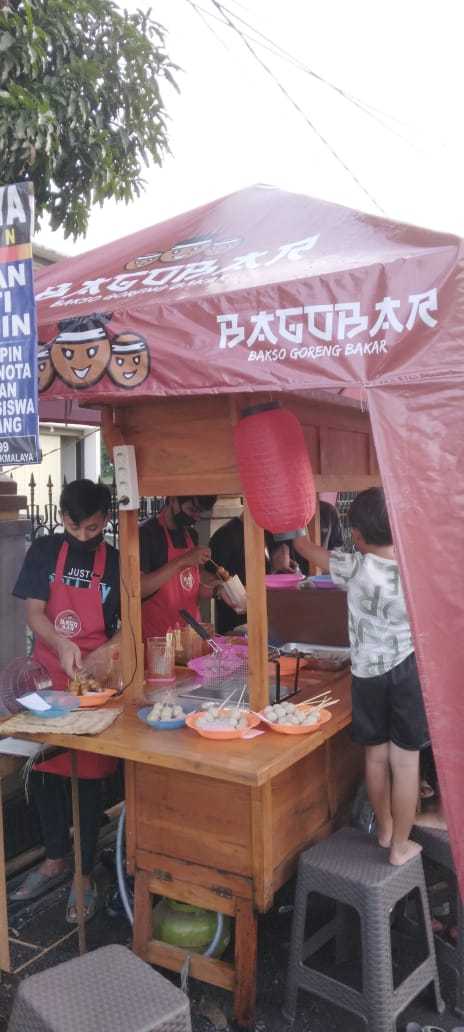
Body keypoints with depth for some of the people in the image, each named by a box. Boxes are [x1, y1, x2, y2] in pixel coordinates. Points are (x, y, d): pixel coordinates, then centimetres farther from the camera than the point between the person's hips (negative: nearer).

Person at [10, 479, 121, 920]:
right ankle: (55, 860, 34)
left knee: (89, 776, 5)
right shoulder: (43, 551, -1)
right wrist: (62, 643, -24)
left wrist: (106, 651, -22)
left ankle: (85, 874, 21)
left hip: (93, 682, -2)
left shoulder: (116, 563, -5)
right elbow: (33, 612, -5)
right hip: (47, 678, 3)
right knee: (43, 770, 13)